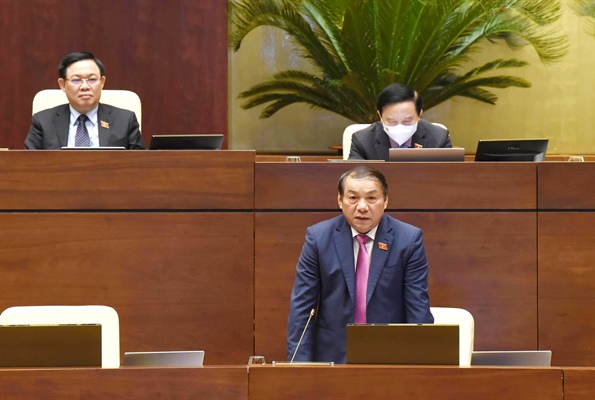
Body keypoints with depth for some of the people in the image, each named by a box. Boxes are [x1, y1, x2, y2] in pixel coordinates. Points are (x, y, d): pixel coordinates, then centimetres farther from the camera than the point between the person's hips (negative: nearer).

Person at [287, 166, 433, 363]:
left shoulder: (409, 239, 0)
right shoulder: (318, 237, 1)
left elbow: (418, 309, 0)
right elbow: (301, 308, 2)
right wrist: (299, 366, -6)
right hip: (332, 355, -1)